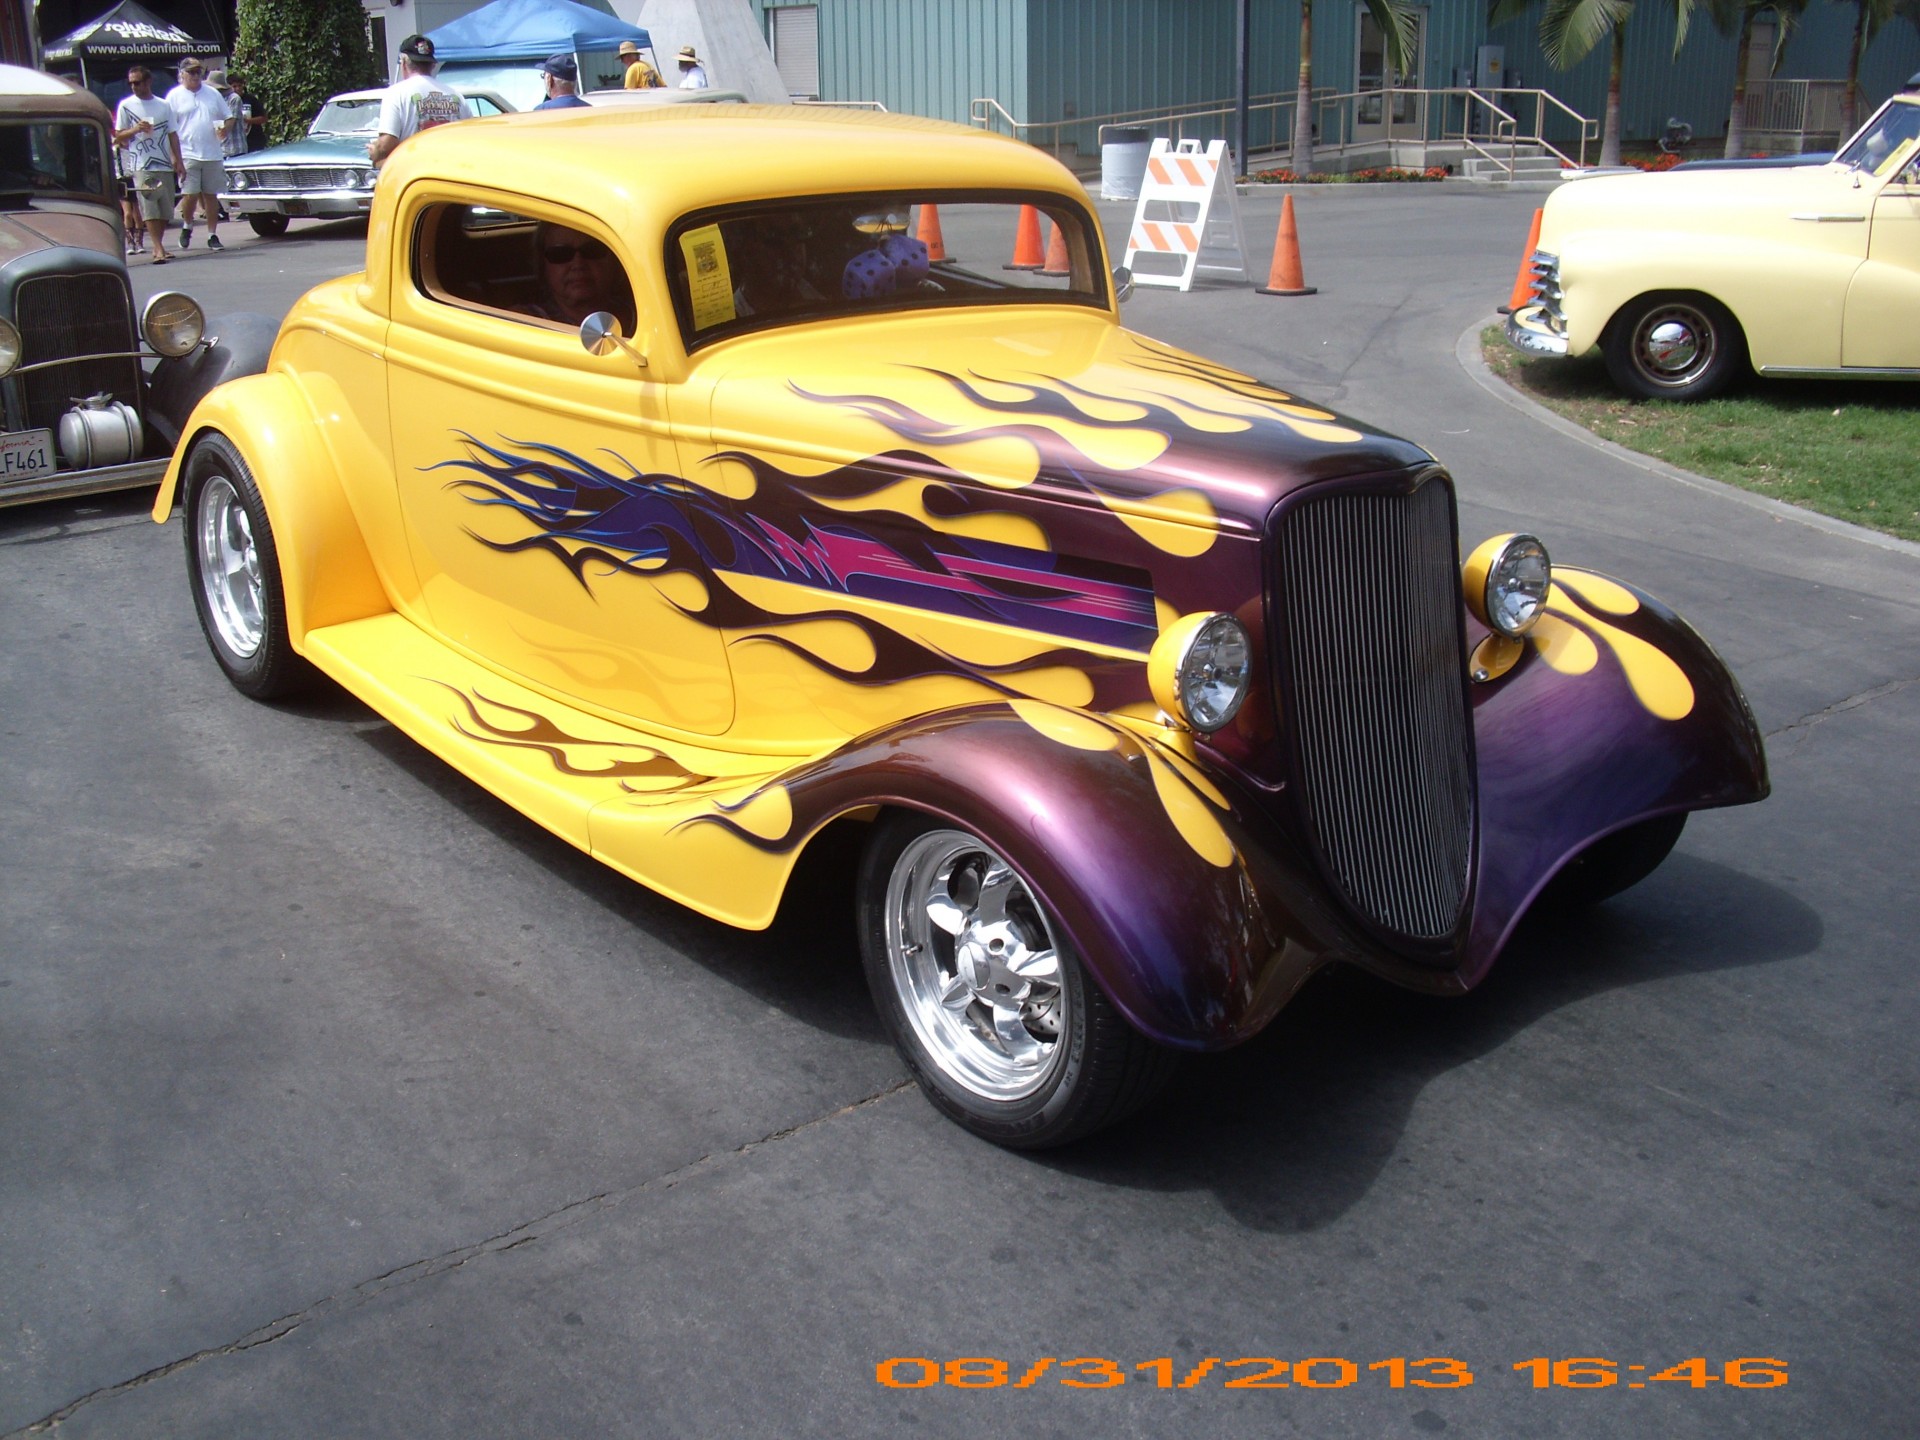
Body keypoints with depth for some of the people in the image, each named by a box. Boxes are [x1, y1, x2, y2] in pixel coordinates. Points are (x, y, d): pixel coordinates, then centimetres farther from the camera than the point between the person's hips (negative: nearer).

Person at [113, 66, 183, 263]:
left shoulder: (163, 105, 12)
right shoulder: (126, 105, 4)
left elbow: (172, 134, 14)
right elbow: (118, 135, 4)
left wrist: (179, 161, 7)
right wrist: (135, 130, -16)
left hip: (165, 165, 4)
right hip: (141, 166, -3)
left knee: (166, 210, 4)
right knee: (150, 209, -13)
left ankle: (159, 247, 15)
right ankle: (158, 249, -18)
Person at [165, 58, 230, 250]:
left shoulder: (213, 93, 14)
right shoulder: (175, 96, 3)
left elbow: (228, 118, 20)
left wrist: (224, 128, -4)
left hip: (213, 154, 3)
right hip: (188, 155, -3)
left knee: (211, 195, 5)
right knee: (190, 194, -8)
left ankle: (212, 235, 12)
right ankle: (187, 226, 17)